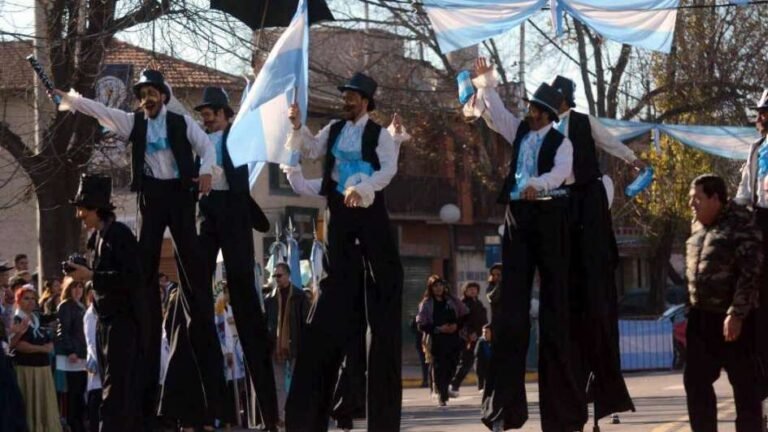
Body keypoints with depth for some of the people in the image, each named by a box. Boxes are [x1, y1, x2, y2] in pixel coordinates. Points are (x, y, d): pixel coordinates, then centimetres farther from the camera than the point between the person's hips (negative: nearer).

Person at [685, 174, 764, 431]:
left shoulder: (740, 225, -12)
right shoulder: (698, 227, 13)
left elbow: (750, 273, -18)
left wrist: (736, 313, -24)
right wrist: (686, 314, 18)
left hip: (732, 319, -8)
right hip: (701, 318, 8)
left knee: (744, 383, 0)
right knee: (695, 380, 8)